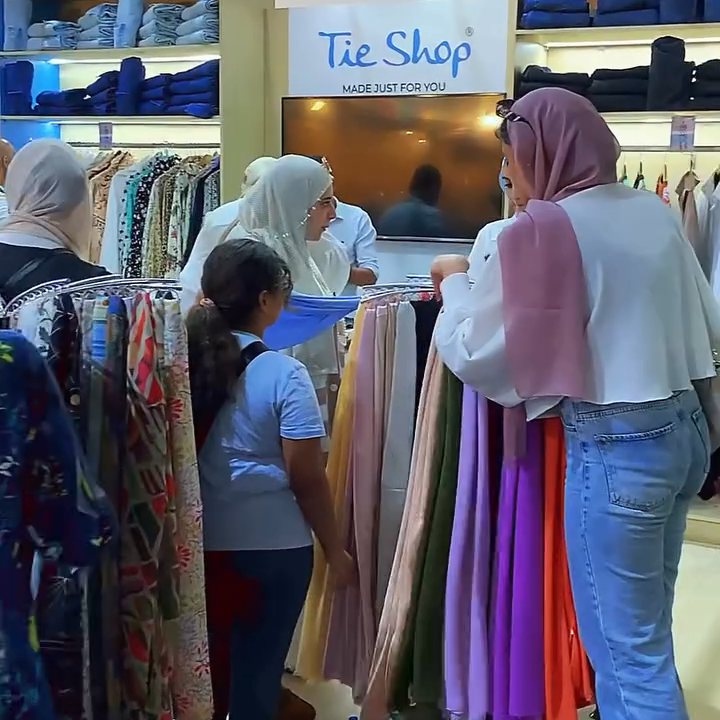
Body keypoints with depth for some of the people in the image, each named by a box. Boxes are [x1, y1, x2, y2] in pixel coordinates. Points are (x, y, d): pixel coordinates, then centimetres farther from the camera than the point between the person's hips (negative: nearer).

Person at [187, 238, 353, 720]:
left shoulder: (184, 360, -3)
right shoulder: (284, 374, -14)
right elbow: (307, 479, -12)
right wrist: (335, 550, -1)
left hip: (198, 542, 4)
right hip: (272, 547, -4)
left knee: (202, 673, 19)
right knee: (256, 675, 13)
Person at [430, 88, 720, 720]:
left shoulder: (542, 228, -14)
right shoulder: (653, 209, 8)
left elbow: (474, 351, -7)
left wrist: (455, 280, 10)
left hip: (614, 447, -8)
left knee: (629, 652, 5)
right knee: (642, 633, 20)